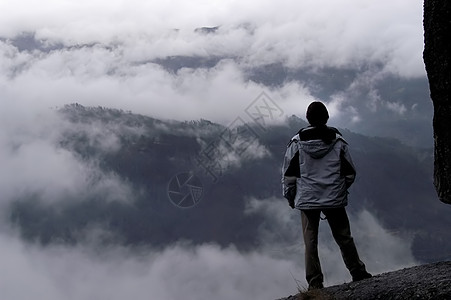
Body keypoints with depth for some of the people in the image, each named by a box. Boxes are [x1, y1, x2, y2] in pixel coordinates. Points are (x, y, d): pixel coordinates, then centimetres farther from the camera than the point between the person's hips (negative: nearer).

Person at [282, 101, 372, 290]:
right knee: (343, 237, 13)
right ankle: (358, 273, 20)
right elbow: (350, 173, 3)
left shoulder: (297, 142, -5)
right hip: (335, 199, 1)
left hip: (307, 199, -1)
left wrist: (290, 197, 12)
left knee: (310, 241, 4)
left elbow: (288, 175, -2)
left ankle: (315, 283, 3)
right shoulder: (338, 141, -3)